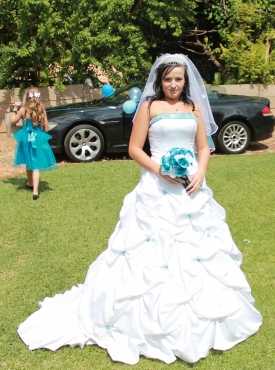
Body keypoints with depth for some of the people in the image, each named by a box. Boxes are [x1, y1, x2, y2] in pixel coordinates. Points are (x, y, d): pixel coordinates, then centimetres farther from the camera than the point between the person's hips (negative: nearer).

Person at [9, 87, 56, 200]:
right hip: (38, 139, 0)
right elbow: (46, 127, 2)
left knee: (29, 163, 20)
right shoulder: (42, 109, -4)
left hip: (27, 139, 0)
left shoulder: (23, 110, -9)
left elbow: (13, 121, 4)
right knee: (36, 165, -1)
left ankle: (30, 183, 40)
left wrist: (15, 111, 17)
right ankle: (35, 191, -11)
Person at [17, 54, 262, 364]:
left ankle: (202, 318, 31)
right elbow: (134, 148, -4)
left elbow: (203, 148, 12)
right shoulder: (149, 106, -1)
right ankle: (150, 319, 14)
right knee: (153, 252, -2)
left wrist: (200, 173, -7)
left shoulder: (194, 108, 10)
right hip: (158, 187, -4)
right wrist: (158, 170, -17)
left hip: (191, 188, 4)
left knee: (198, 248, 12)